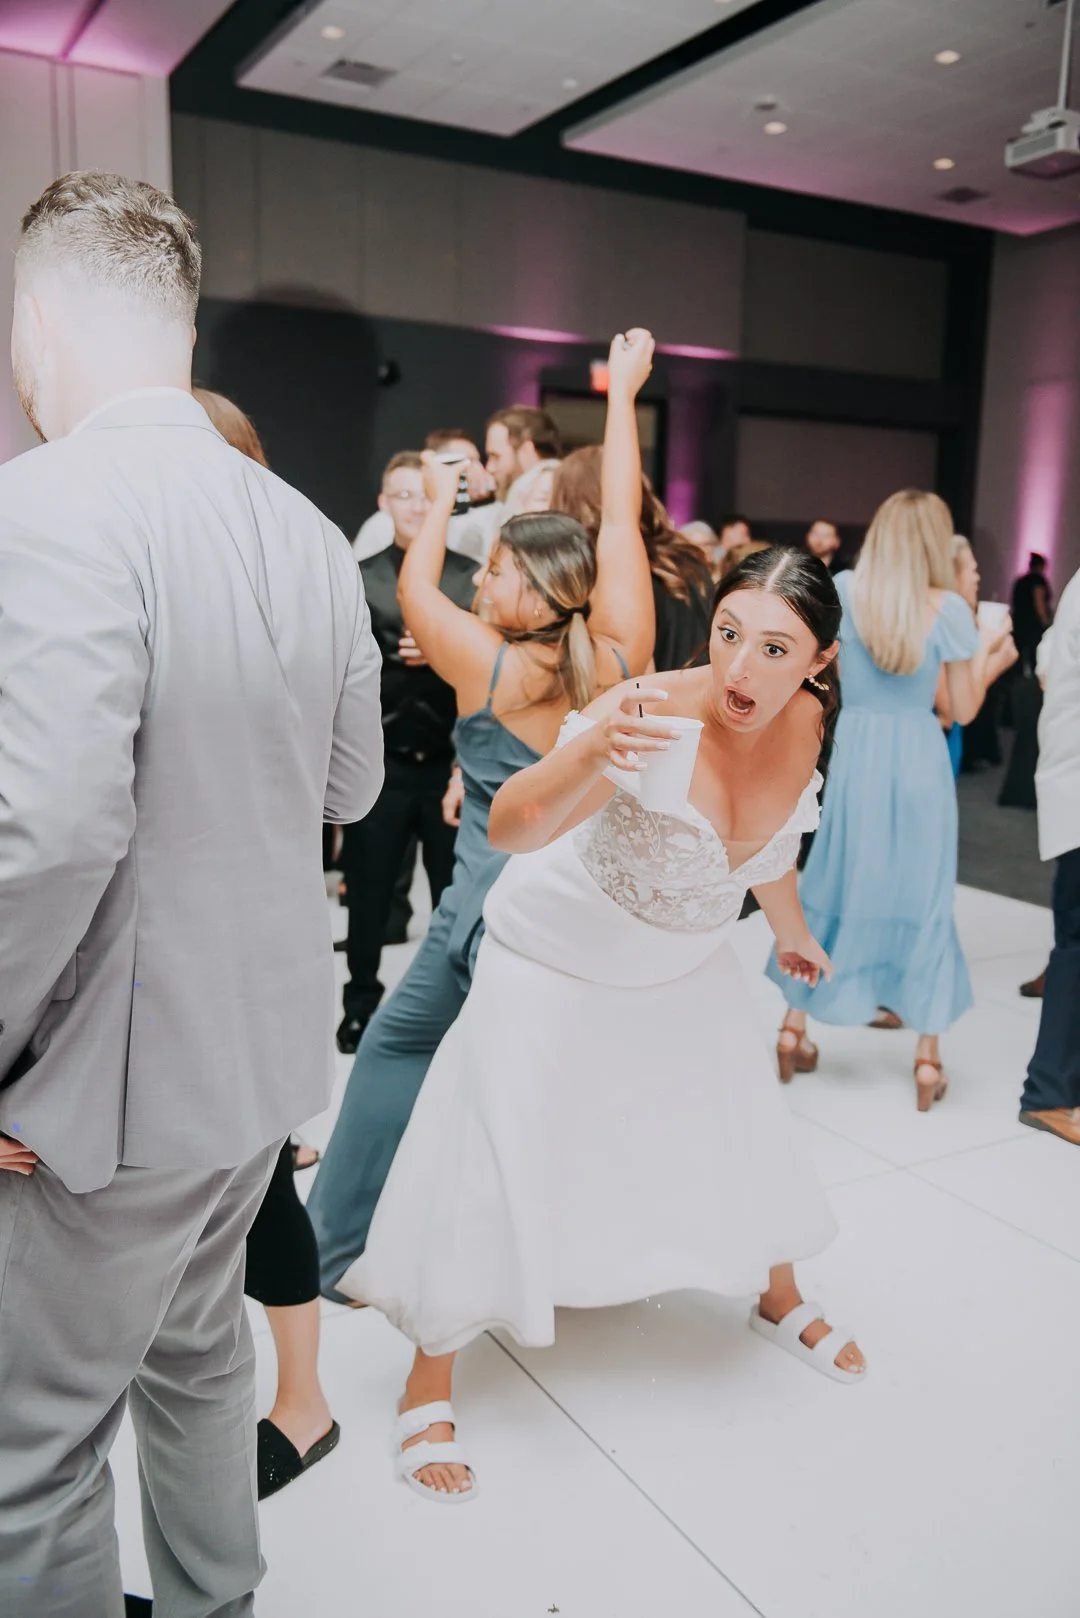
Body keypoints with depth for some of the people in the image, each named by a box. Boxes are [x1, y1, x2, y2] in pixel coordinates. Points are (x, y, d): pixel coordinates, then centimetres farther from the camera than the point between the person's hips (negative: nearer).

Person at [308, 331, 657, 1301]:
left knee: (397, 1048, 17)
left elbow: (414, 584, 4)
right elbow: (621, 522, -1)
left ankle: (346, 1248, 26)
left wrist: (442, 501, 20)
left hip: (497, 909, -3)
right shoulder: (621, 659, -9)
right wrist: (623, 394, 7)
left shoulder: (488, 666, -13)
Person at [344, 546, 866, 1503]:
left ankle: (781, 1301, 48)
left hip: (688, 972, 6)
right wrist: (592, 751, -65)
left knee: (744, 1136, 17)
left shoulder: (803, 724, -13)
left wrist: (792, 932, 24)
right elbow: (510, 828, -47)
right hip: (557, 970, -5)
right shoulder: (656, 713, -34)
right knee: (497, 1168, -4)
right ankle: (429, 1385, 19)